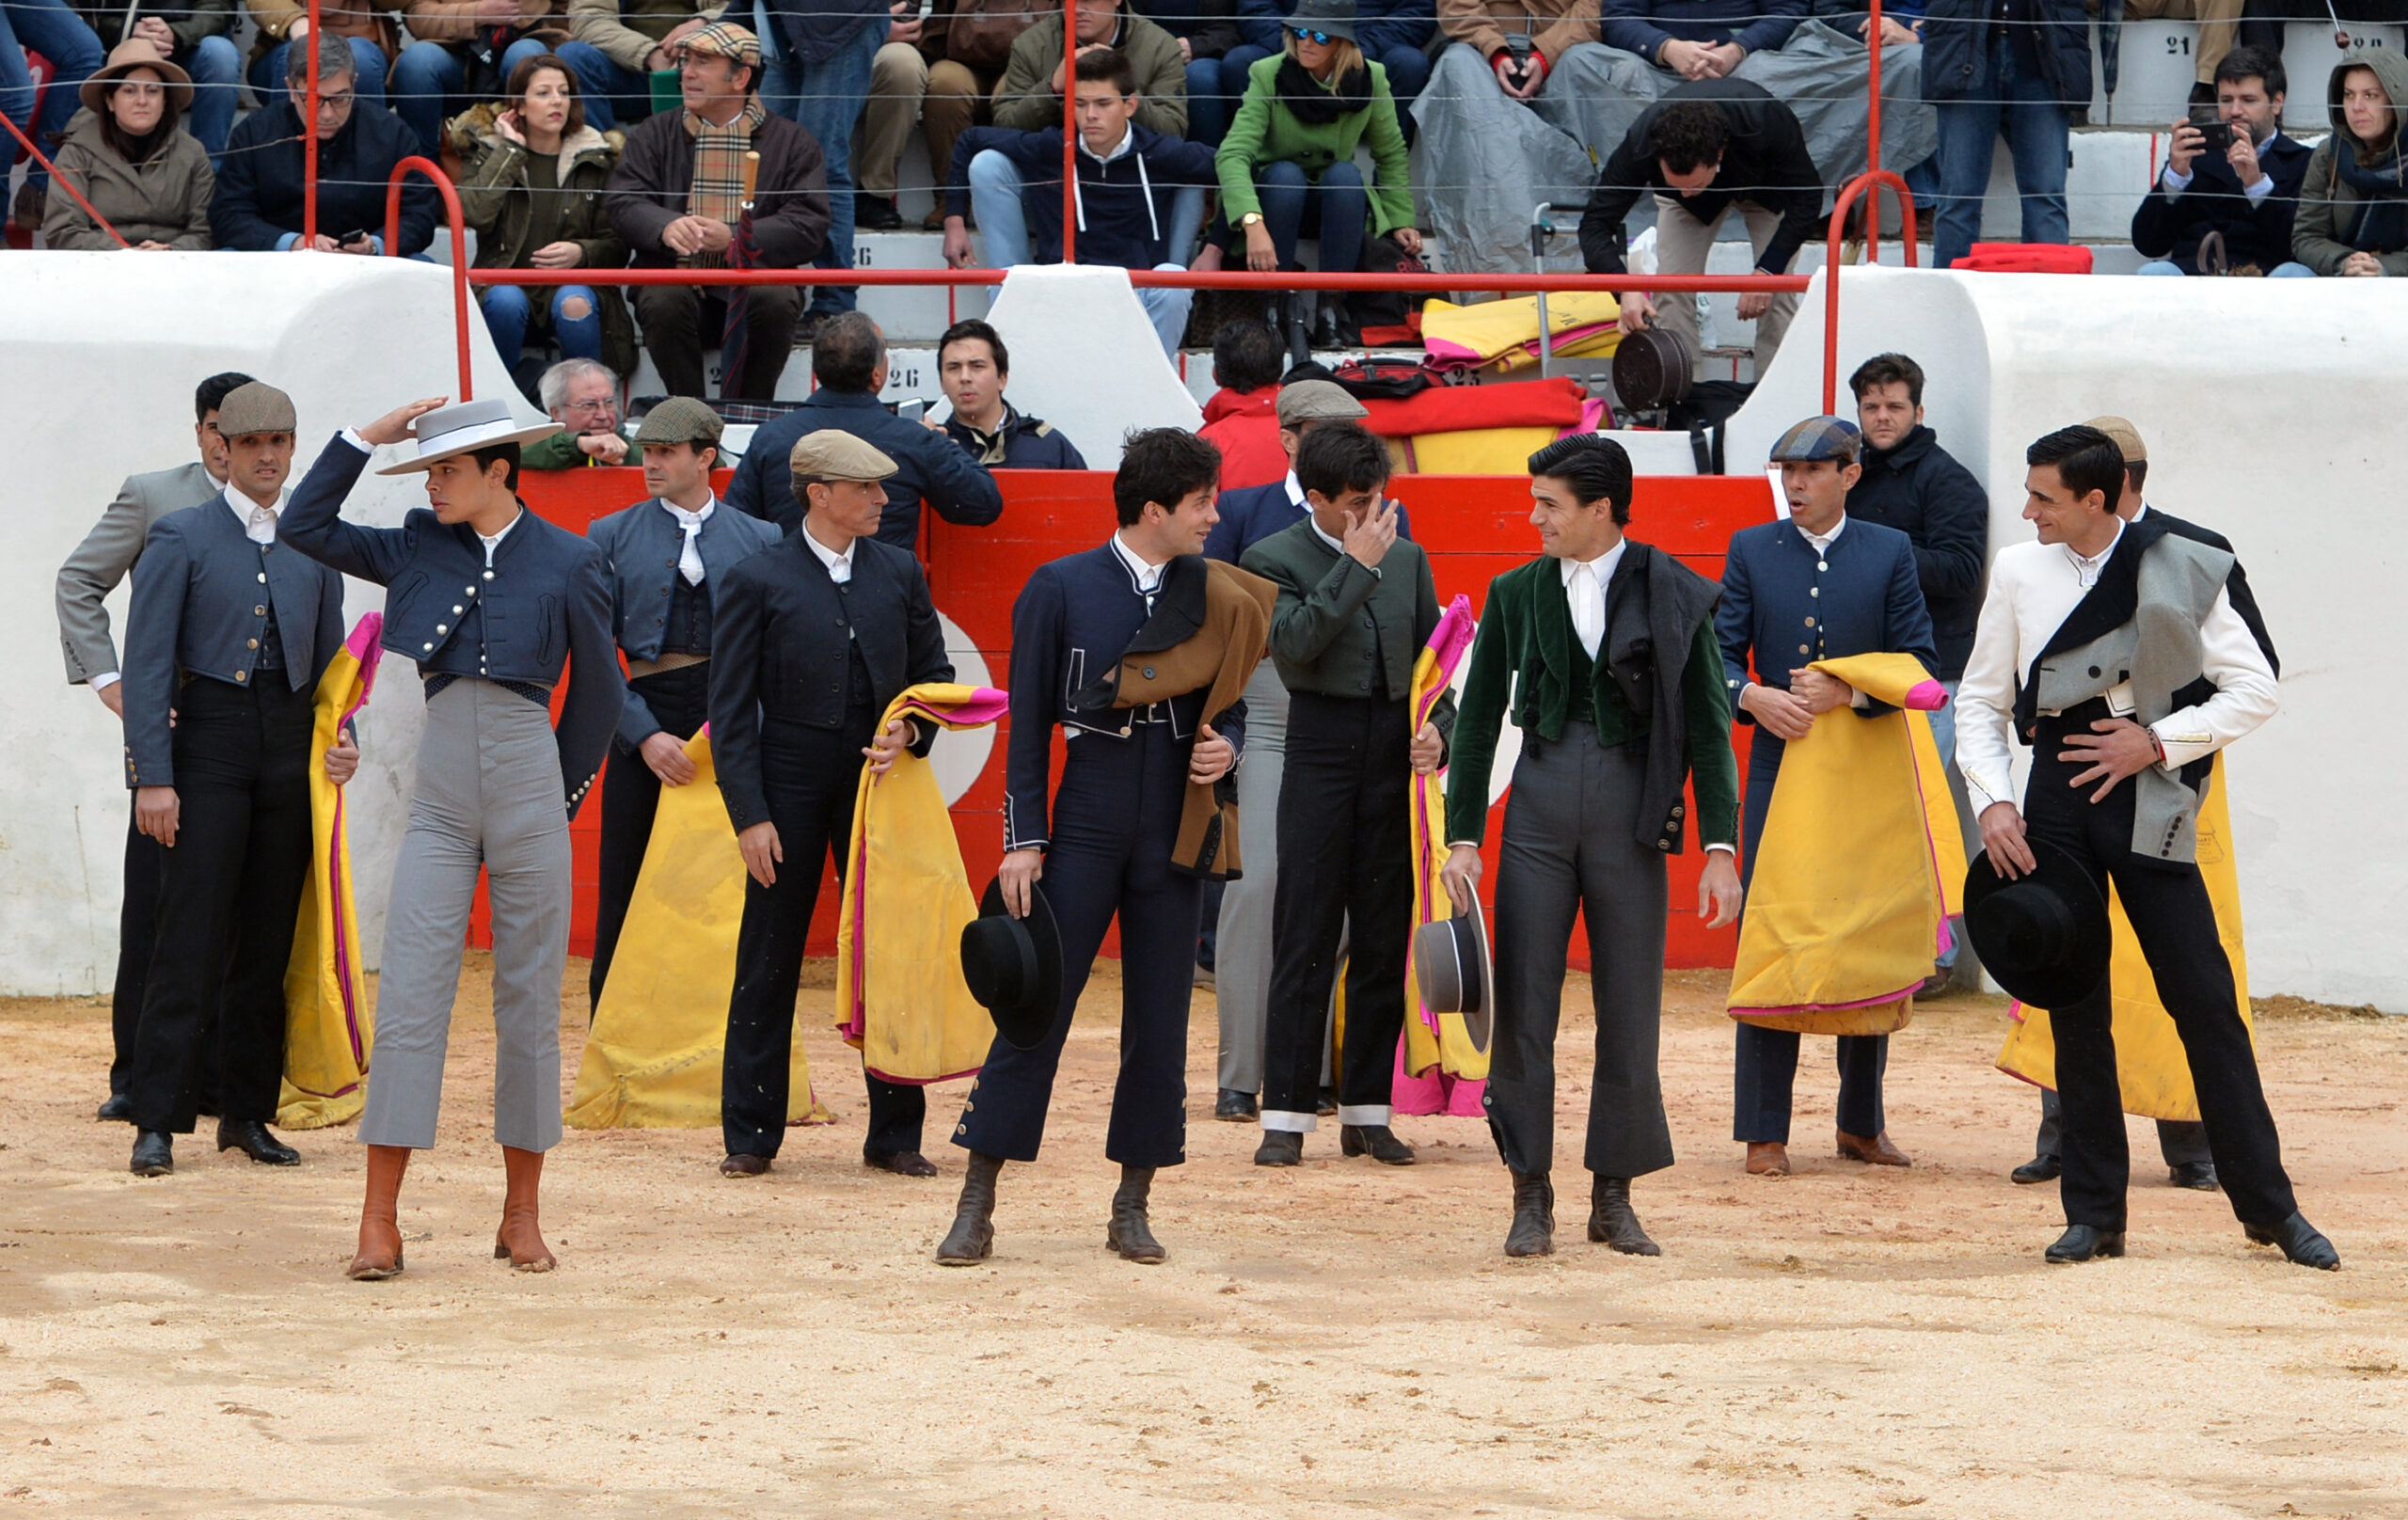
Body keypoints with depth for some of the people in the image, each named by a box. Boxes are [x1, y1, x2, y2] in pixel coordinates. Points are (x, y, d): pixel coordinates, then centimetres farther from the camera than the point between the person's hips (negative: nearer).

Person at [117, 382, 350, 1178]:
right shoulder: (181, 538, 0)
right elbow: (147, 665, -4)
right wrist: (152, 776, -12)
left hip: (291, 746, 4)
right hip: (209, 743, -4)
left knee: (270, 938, 5)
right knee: (191, 936, -8)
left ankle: (249, 1113, 13)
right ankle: (157, 1123, -8)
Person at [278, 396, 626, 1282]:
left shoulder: (567, 565, 3)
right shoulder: (418, 549, 9)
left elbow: (598, 693, 11)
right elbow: (306, 527, 11)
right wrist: (371, 435, 5)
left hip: (529, 783, -1)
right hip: (439, 791, 1)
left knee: (530, 1000, 4)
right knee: (409, 998, -8)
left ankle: (522, 1216, 13)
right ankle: (380, 1225, -9)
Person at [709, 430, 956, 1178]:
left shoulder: (899, 573, 8)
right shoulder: (758, 582, -3)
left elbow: (933, 673, 15)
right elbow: (731, 710, -4)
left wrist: (910, 731, -7)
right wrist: (750, 815, -10)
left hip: (878, 781, 3)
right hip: (791, 787, -3)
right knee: (768, 965, 3)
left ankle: (895, 1133, 11)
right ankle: (751, 1135, 11)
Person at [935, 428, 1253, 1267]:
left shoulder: (1210, 591, 7)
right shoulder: (1060, 589, -1)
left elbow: (1231, 701, 16)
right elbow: (1027, 722, 0)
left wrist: (1226, 747, -7)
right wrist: (1024, 839, -5)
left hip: (1173, 828, 3)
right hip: (1088, 818, -3)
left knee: (1159, 1016, 4)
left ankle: (1133, 1206, 13)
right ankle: (977, 1205, 0)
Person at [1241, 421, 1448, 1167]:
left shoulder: (1406, 558, 12)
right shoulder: (1273, 560, -2)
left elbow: (1433, 657, 16)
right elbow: (1295, 643, -18)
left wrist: (1437, 728, -2)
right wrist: (1358, 565, -16)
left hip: (1395, 752, 4)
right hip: (1320, 749, -4)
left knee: (1384, 938, 5)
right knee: (1305, 937, -4)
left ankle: (1368, 1112, 11)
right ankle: (1287, 1116, -2)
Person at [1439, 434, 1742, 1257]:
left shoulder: (1672, 596, 1)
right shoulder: (1517, 593, 8)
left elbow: (1709, 726, 1)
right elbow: (1478, 718, 12)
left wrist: (1719, 847, -6)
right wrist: (1462, 835, 3)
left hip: (1631, 813, -2)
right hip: (1539, 806, 2)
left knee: (1630, 1015, 2)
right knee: (1523, 1009, -2)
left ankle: (1614, 1197, 13)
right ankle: (1531, 1197, 6)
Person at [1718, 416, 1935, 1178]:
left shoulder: (1889, 552, 3)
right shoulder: (1751, 550, 6)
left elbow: (1918, 661, 0)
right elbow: (1720, 652, 4)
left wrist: (1846, 692, -15)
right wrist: (1753, 697, -16)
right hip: (1779, 767, 0)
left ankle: (1862, 1123, 18)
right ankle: (1764, 1131, 0)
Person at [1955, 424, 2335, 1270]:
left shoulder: (2178, 571, -3)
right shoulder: (2018, 573, 6)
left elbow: (2254, 690, 0)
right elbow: (1982, 699, 12)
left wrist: (2158, 741, -9)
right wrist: (1992, 799, -1)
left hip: (2145, 795, -2)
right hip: (2055, 796, 2)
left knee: (2203, 996, -4)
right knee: (2075, 1007, 3)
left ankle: (2269, 1206, 3)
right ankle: (2094, 1213, 10)